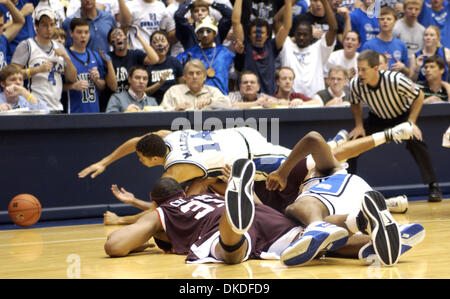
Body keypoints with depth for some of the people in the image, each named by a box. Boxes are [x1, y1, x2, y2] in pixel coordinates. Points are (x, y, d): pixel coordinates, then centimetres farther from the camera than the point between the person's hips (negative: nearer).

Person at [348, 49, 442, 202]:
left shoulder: (395, 80, -35)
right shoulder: (355, 84, -24)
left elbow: (419, 96, -19)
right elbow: (355, 103, 1)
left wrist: (411, 123, -24)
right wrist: (359, 126, -10)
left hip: (401, 115, -4)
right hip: (377, 118, 4)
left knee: (415, 142, -29)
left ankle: (433, 186, -18)